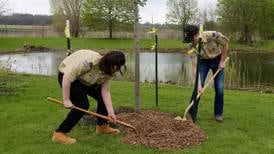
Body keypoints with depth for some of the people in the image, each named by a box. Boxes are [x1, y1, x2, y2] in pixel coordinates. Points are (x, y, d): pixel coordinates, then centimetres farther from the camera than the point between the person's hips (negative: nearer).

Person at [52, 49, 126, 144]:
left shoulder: (108, 71, -12)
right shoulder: (90, 61, -36)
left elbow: (105, 91, -9)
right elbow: (68, 77, -32)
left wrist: (110, 112, -14)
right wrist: (66, 100, -27)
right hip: (67, 76, -8)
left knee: (102, 97, 3)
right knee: (82, 105, -18)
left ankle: (102, 126, 18)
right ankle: (59, 133, -10)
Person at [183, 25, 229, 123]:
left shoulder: (212, 35, -32)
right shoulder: (193, 47, -26)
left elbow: (225, 44, -13)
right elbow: (195, 67, -27)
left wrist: (222, 61, -12)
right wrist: (199, 85, -34)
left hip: (217, 60, 0)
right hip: (204, 61, 1)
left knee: (219, 88, -3)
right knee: (197, 87, -10)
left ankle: (218, 113, 14)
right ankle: (192, 114, 0)